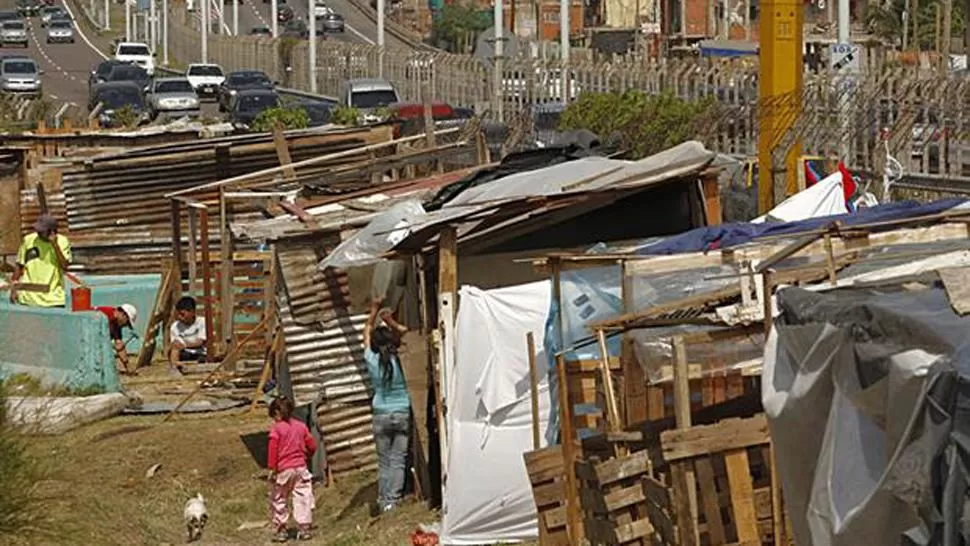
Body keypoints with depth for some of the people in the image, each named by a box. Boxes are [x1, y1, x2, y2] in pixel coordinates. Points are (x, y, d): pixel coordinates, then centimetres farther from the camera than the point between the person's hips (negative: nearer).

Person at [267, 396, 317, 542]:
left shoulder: (276, 429, -9)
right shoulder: (301, 426, 6)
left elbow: (273, 449, -15)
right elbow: (312, 446, 11)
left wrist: (272, 468, -12)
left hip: (283, 470, -4)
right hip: (300, 468, 4)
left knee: (278, 500, 10)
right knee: (303, 498, 7)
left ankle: (281, 530, 12)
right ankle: (304, 529, 5)